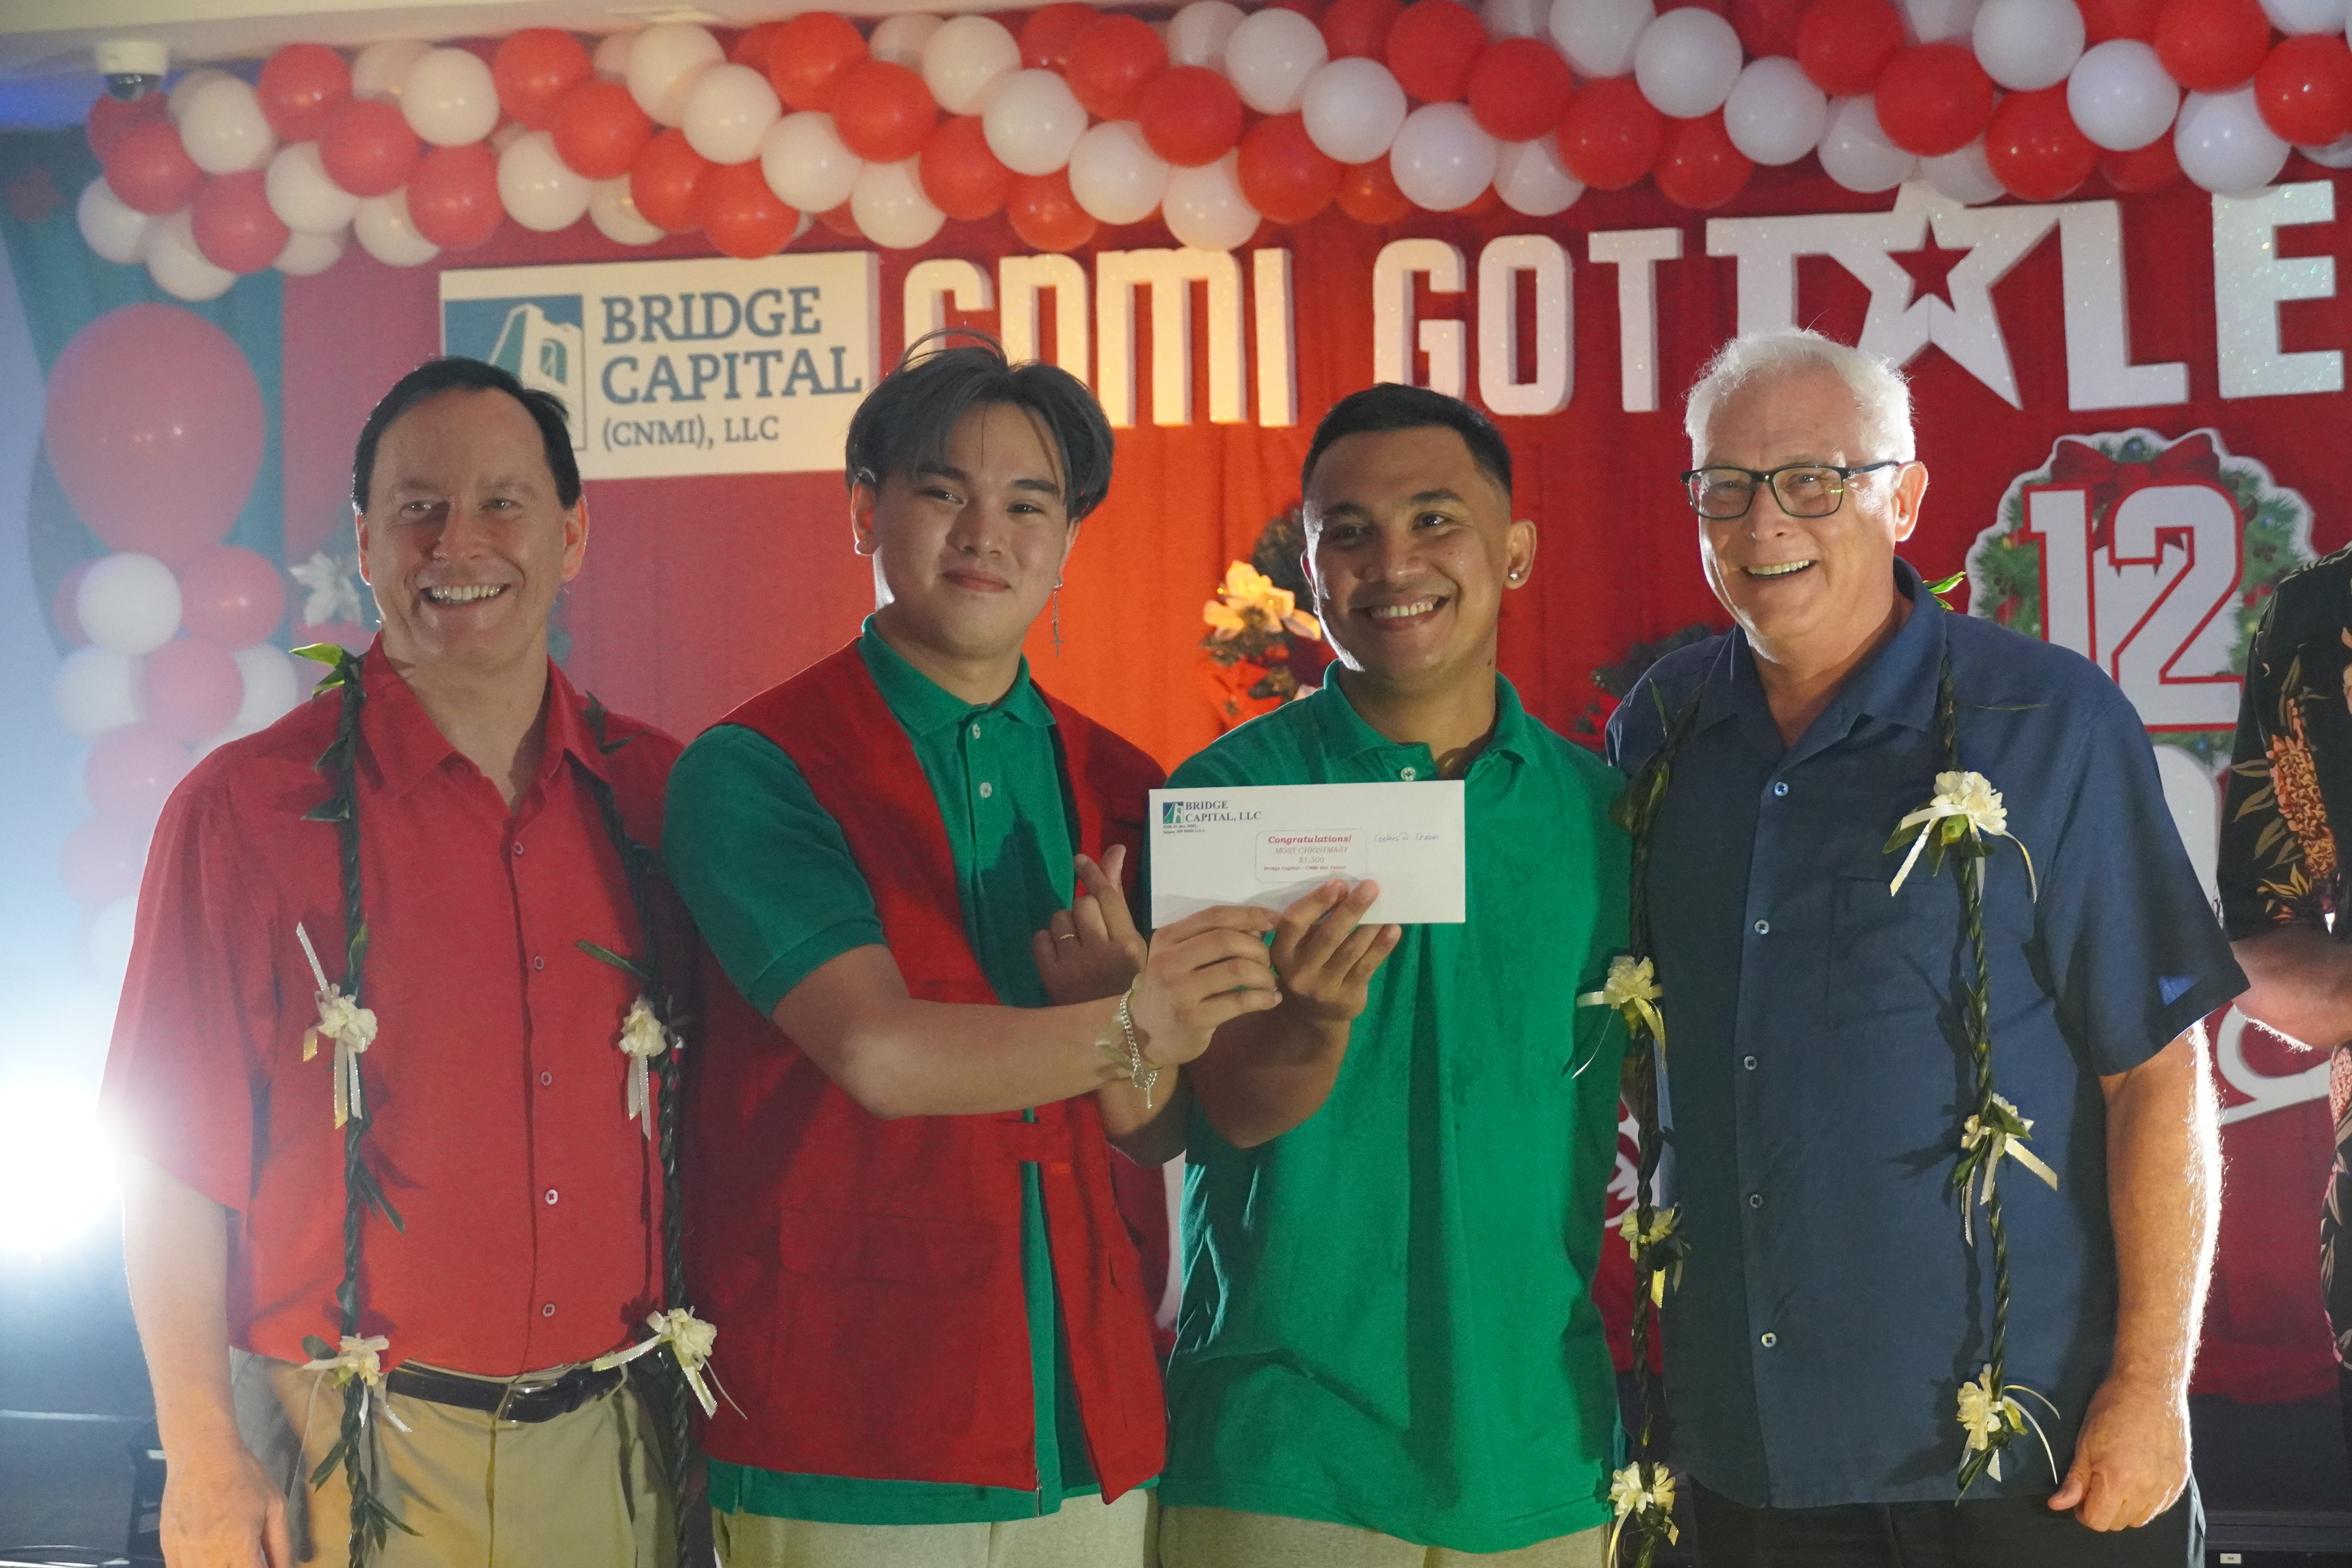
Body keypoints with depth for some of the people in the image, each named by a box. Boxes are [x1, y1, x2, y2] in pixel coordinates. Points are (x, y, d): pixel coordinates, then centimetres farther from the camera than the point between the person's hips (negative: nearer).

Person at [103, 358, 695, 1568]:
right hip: (354, 1462, -3)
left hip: (617, 1450, 3)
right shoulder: (245, 808, -6)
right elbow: (172, 1163, -6)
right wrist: (203, 1458, -9)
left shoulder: (653, 794, 4)